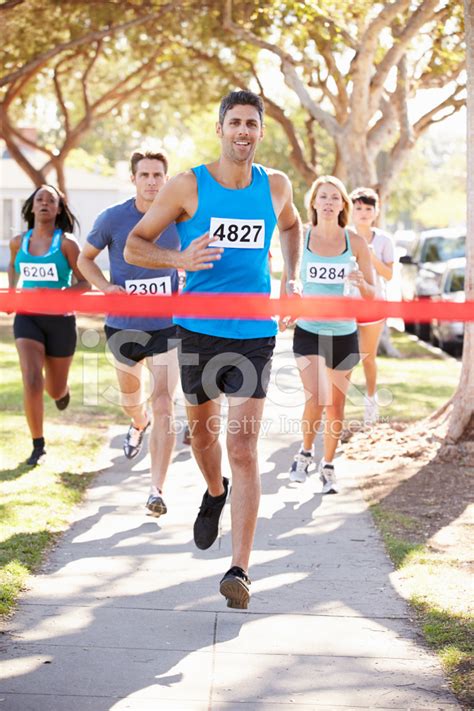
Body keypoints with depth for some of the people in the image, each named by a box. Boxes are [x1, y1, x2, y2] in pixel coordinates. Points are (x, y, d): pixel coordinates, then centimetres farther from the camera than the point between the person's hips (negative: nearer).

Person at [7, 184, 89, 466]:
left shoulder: (66, 242, -8)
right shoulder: (19, 242, 4)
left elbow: (85, 283, -10)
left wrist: (54, 294, -23)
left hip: (60, 319, -1)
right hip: (27, 318, 2)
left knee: (55, 390, 12)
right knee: (32, 382, -19)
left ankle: (63, 388, 53)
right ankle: (38, 446, -5)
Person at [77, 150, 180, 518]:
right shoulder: (113, 219, -8)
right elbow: (85, 258, 6)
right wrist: (106, 286, -12)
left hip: (167, 325, -1)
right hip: (124, 325, 1)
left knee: (164, 406, -11)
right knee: (130, 395, 22)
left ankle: (157, 490, -8)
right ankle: (139, 423, 61)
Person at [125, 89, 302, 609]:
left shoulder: (275, 186, 4)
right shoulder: (188, 186, -4)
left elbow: (290, 224, 28)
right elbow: (133, 245, -2)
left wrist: (292, 278, 14)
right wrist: (179, 259, -21)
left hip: (254, 333, 0)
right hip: (198, 330, 1)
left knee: (244, 448, -10)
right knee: (202, 431, 17)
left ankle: (239, 570, -11)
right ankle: (215, 494, 52)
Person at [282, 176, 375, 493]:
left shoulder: (356, 242, 0)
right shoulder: (299, 239, -1)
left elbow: (372, 294, 4)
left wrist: (361, 283, -19)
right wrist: (284, 315, -11)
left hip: (344, 333, 1)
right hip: (308, 331, -1)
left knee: (336, 405, 8)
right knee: (316, 397, -17)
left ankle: (328, 465, 27)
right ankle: (306, 452, 9)